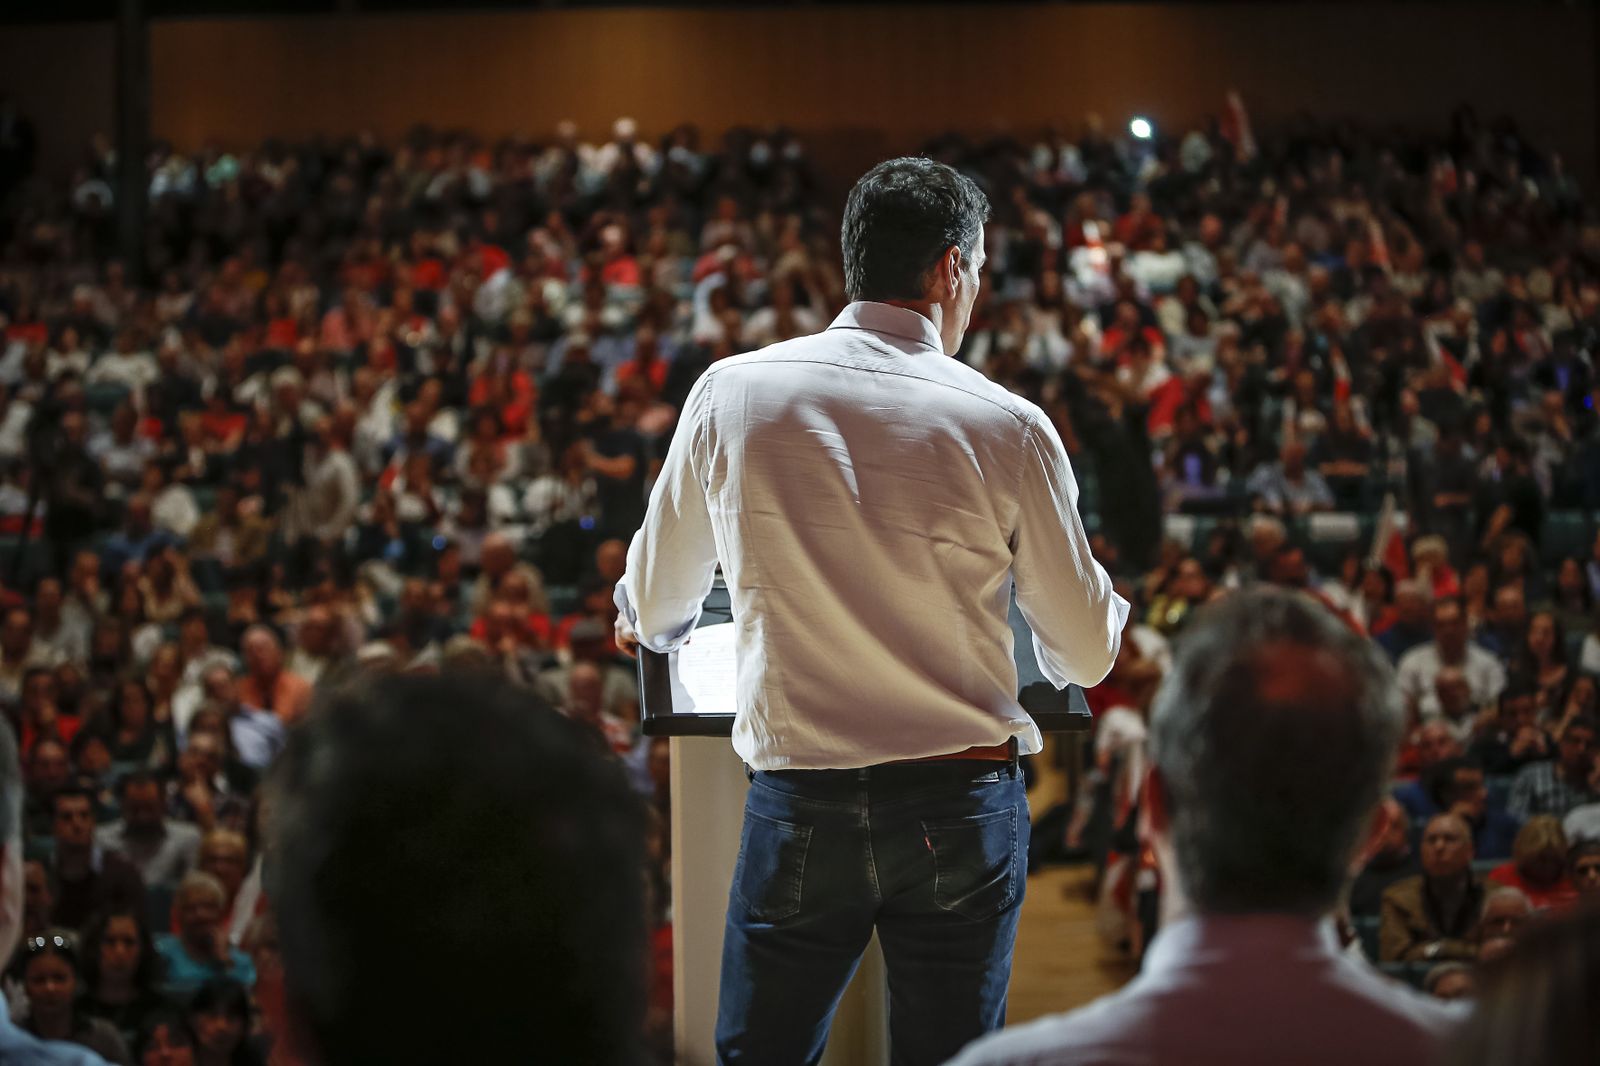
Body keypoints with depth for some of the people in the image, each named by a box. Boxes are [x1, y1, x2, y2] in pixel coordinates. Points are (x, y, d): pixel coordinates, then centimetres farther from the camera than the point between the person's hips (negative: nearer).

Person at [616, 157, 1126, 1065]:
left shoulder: (733, 393, -2)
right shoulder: (1008, 428, -5)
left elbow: (653, 609, 12)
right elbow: (1088, 656, 3)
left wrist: (650, 620, 37)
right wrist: (1108, 606, 28)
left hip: (799, 807, 1)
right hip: (962, 809, 0)